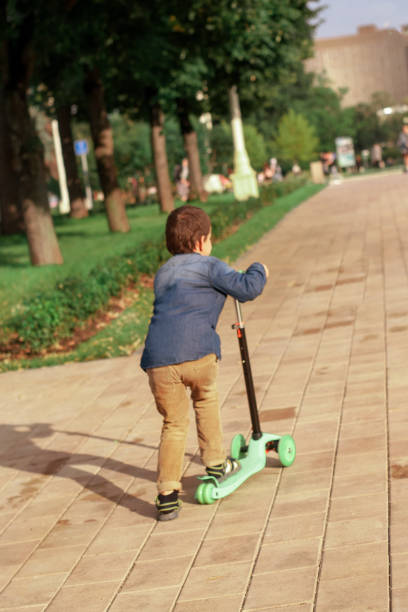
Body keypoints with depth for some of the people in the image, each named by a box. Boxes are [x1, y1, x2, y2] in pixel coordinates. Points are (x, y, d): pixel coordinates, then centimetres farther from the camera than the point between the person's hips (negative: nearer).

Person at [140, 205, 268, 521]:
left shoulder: (163, 273, 27)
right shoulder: (209, 266, 8)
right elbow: (247, 288, 1)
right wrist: (259, 271, 23)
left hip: (159, 359, 4)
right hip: (197, 353, -4)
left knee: (174, 424, 12)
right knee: (206, 400, 26)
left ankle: (167, 494, 4)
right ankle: (216, 463, 35)